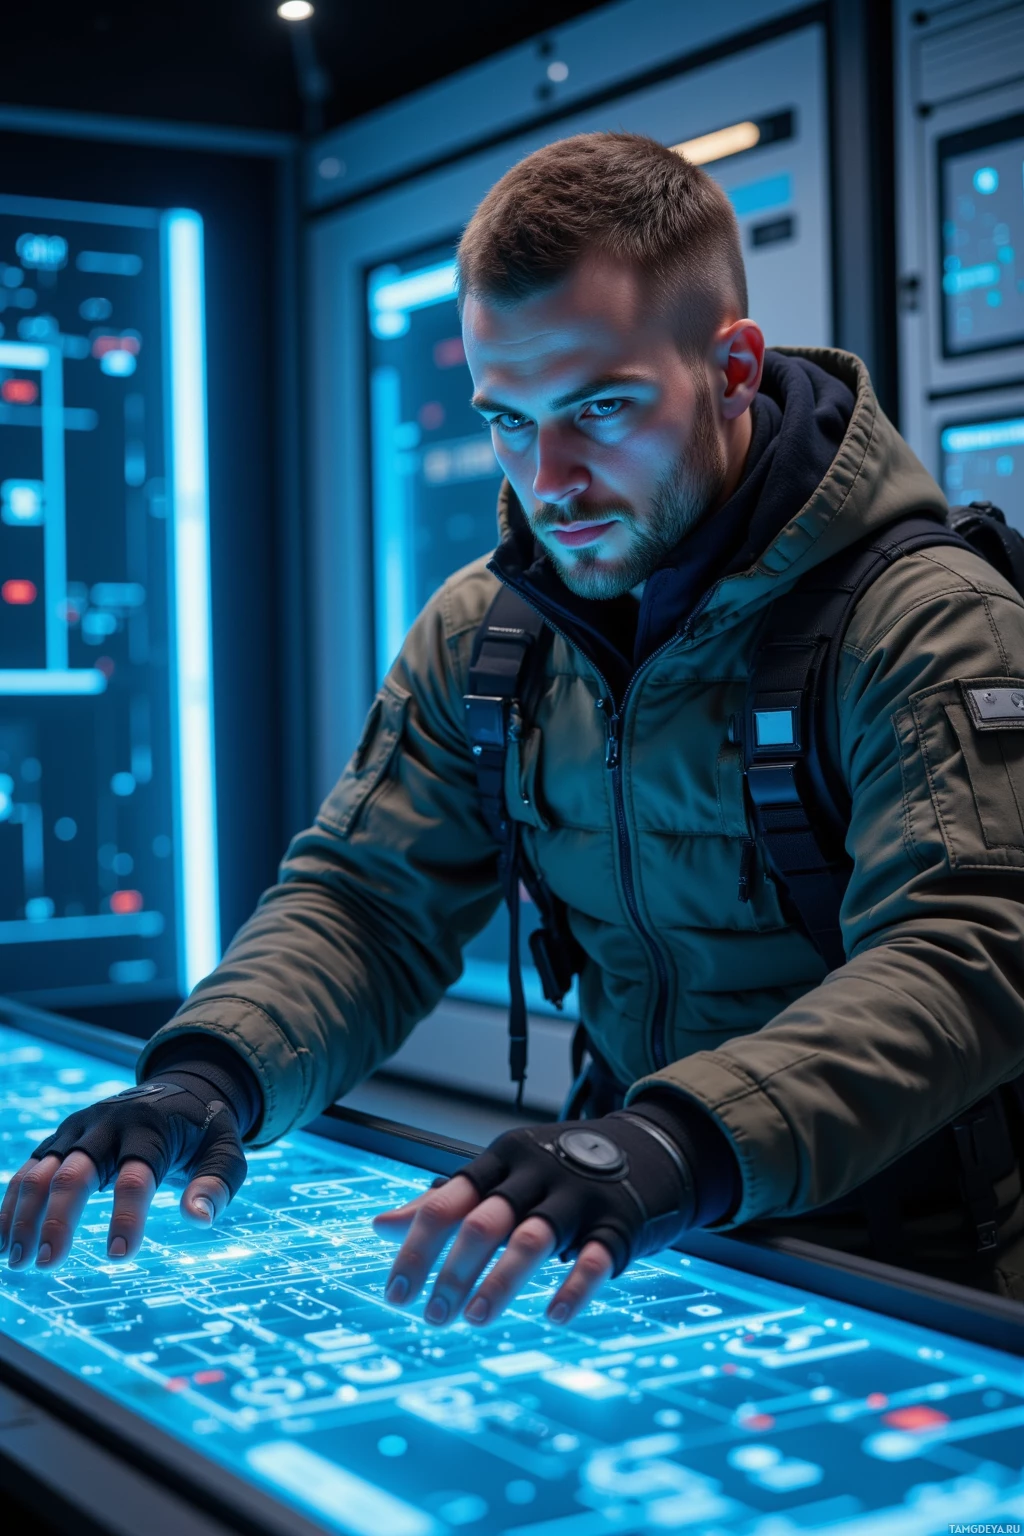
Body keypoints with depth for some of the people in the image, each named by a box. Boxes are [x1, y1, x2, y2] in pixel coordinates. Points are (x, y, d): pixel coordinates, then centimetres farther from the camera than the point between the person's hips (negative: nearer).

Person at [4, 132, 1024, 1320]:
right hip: (642, 1265, 5)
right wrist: (210, 1070, -18)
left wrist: (683, 1141, -43)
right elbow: (367, 900, 4)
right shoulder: (480, 630, 5)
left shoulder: (926, 622, -14)